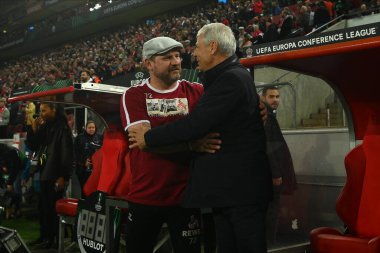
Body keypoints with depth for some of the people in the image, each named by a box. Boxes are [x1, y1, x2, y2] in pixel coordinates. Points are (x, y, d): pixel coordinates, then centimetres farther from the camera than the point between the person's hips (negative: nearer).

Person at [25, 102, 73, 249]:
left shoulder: (62, 128, -9)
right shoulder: (44, 127, 14)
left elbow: (66, 153, -15)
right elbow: (32, 146, 16)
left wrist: (63, 176, -19)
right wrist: (33, 129, 1)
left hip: (55, 176, -7)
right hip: (44, 174, 8)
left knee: (52, 208, -2)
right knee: (43, 207, 13)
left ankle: (53, 239, 6)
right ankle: (44, 236, 24)